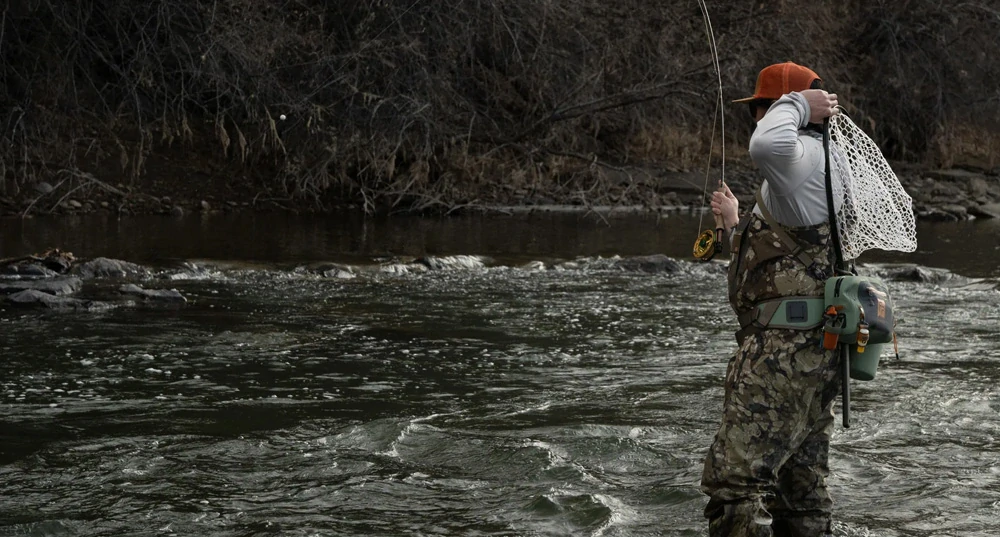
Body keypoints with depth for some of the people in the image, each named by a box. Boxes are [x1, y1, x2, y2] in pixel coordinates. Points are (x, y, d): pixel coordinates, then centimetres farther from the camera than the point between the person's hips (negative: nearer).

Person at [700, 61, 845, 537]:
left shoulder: (807, 157, -10)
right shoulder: (818, 168, 23)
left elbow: (766, 146, -37)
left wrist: (796, 104, -16)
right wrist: (735, 222, 45)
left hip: (784, 350, -11)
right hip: (814, 350, 11)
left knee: (733, 481, -15)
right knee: (802, 491, 13)